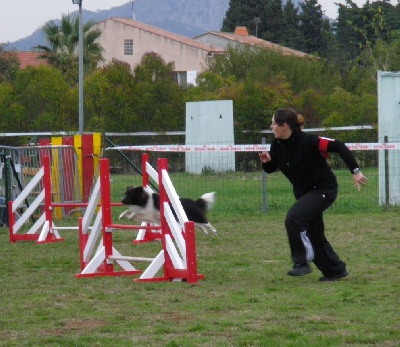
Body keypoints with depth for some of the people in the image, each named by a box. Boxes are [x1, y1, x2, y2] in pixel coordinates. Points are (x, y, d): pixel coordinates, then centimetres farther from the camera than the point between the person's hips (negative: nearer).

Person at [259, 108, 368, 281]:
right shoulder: (277, 145, -5)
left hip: (324, 189, -8)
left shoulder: (308, 141, -26)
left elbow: (339, 147, -27)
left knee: (293, 218, -25)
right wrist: (266, 161, -16)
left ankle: (301, 263, -17)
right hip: (303, 192, 8)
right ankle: (336, 270, 28)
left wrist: (355, 171, -31)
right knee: (314, 234, 13)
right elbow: (270, 169, 8)